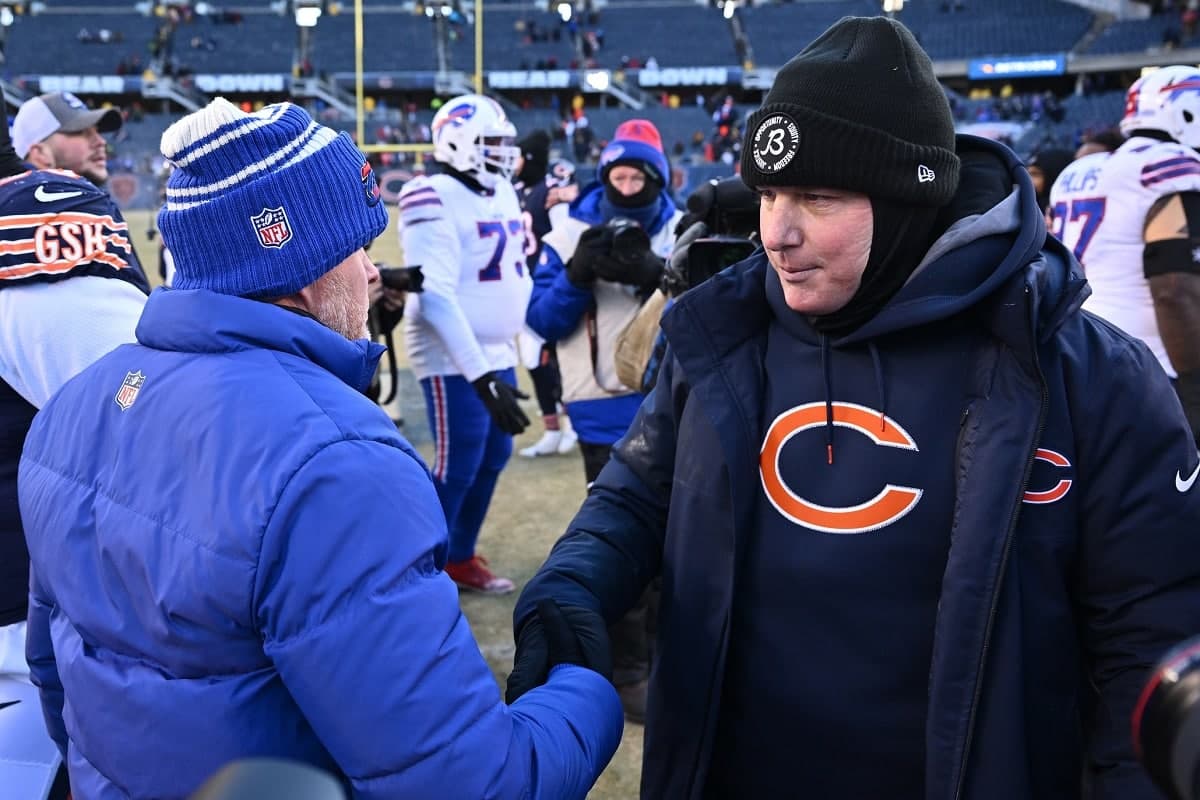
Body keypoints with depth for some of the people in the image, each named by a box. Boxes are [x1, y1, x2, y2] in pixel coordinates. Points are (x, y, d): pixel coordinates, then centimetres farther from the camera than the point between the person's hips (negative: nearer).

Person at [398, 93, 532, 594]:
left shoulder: (502, 192, 10)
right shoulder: (436, 201, -16)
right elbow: (436, 297, -22)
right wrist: (479, 374, -26)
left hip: (497, 354, 9)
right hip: (454, 360, -9)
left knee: (494, 457, 15)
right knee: (457, 468, -3)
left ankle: (461, 558, 32)